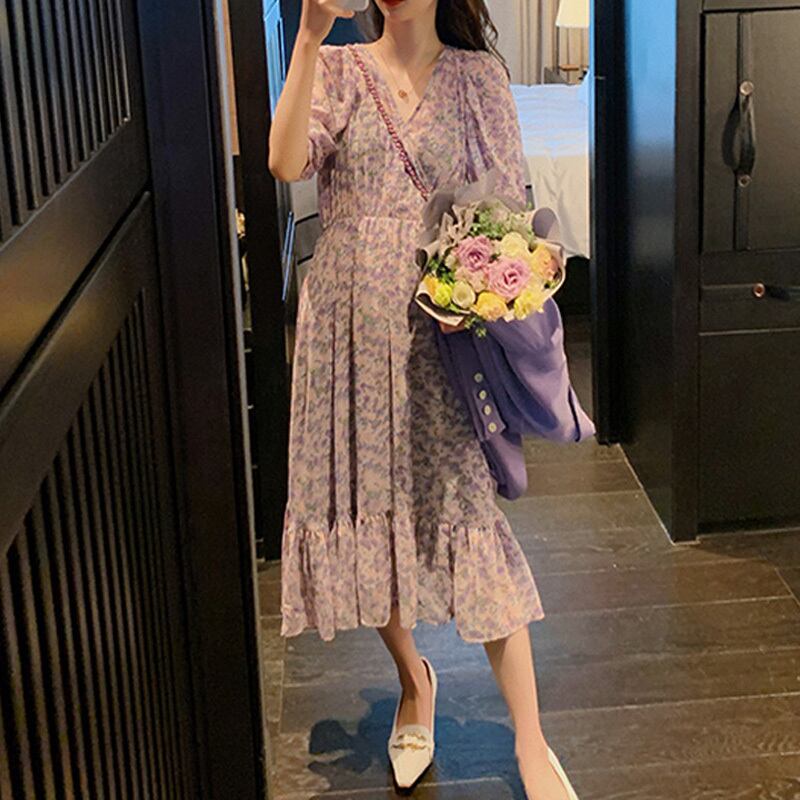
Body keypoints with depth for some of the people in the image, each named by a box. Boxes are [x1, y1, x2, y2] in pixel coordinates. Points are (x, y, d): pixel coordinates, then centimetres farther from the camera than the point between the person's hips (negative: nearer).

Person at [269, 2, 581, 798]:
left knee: (468, 511, -4)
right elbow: (287, 163, -15)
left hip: (445, 322, -1)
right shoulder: (338, 69, 3)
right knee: (366, 498, 9)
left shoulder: (478, 75, 4)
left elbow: (508, 204, 4)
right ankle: (413, 677, 34)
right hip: (353, 321, 1)